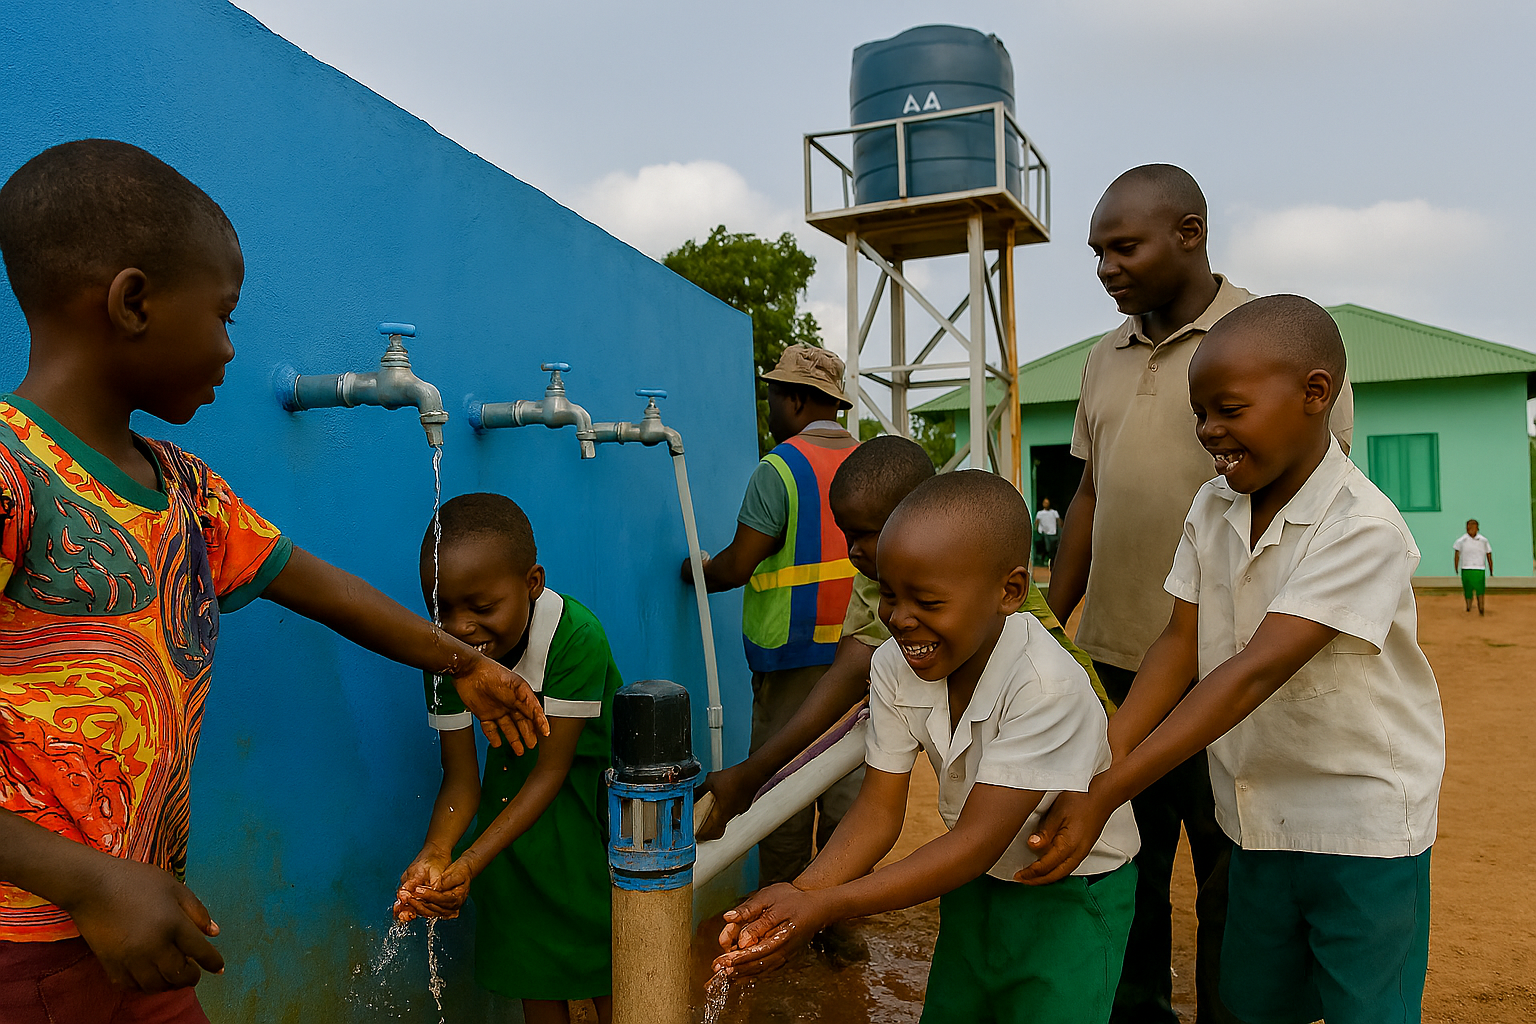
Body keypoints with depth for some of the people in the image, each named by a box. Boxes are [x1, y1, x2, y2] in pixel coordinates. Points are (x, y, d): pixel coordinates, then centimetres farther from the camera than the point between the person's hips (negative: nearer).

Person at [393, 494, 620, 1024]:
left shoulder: (576, 635, -34)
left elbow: (552, 768, -28)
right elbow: (461, 778, -15)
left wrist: (470, 864, -35)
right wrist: (435, 853, -35)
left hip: (592, 778, -4)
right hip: (518, 774, 4)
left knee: (605, 961, 3)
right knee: (530, 959, 13)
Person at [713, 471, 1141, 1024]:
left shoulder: (1047, 687, -34)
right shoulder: (893, 667, -16)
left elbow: (977, 841, -33)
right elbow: (878, 812, -14)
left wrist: (825, 906, -38)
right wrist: (798, 894, -32)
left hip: (1071, 898, -5)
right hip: (975, 881, 5)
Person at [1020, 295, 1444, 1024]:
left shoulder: (1364, 529, -23)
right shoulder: (1212, 508, -1)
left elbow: (1253, 672, -30)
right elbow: (1180, 644, -5)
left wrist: (1103, 798, -33)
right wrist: (1100, 760, -20)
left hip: (1364, 825, -5)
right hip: (1257, 815, 6)